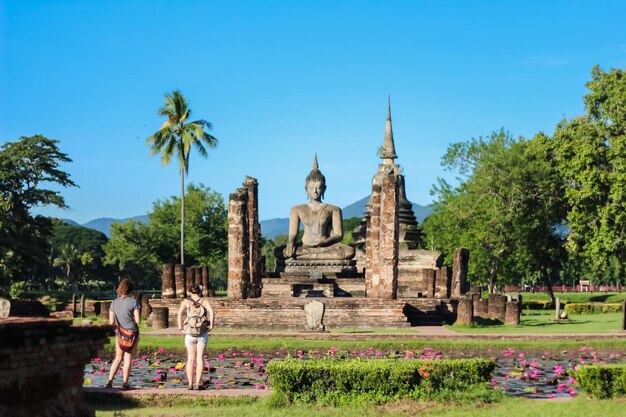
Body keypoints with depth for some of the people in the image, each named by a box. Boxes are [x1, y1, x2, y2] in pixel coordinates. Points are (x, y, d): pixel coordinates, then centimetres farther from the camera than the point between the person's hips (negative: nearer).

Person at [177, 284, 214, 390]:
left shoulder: (186, 301, 4)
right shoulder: (204, 301, 3)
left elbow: (180, 312, -12)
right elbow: (211, 311, -14)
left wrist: (180, 326, -6)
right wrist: (211, 325, -9)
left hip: (189, 333, 0)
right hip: (202, 333, 0)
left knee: (190, 359, 10)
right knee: (200, 358, 3)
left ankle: (190, 383, 9)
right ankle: (198, 383, -2)